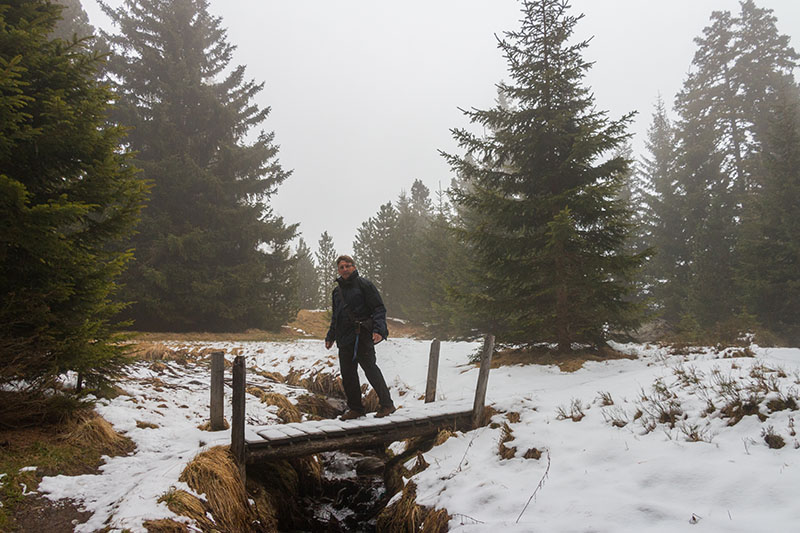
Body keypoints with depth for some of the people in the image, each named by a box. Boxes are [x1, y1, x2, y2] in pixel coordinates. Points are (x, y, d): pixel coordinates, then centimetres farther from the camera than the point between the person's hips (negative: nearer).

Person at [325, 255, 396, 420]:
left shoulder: (363, 284, 0)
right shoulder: (337, 290, 19)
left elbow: (379, 308, -5)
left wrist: (378, 330, -17)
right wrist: (330, 337, 23)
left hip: (362, 335, -7)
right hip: (344, 338, 7)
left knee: (370, 368, -11)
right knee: (347, 373, 6)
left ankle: (387, 404, -4)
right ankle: (355, 408, 17)